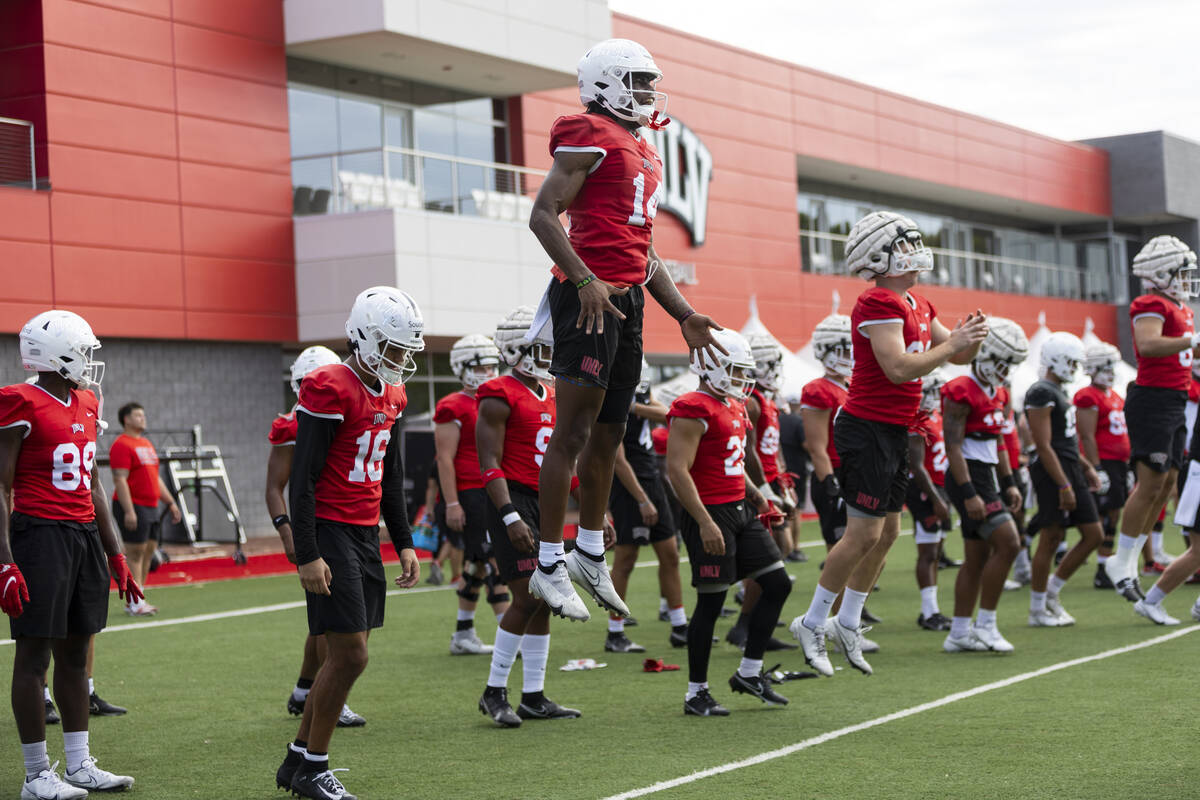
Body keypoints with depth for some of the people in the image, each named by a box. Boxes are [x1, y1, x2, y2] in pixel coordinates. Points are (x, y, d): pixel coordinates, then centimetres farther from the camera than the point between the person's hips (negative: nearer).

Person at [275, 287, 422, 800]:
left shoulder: (391, 395, 11)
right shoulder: (330, 391, -15)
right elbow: (302, 479, -16)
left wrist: (403, 542, 18)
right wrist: (307, 555, -19)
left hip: (365, 534, 9)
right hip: (330, 533, -9)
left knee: (346, 655, 9)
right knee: (350, 654, -9)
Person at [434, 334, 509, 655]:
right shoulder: (453, 408, -8)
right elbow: (445, 459, -12)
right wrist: (451, 503, -17)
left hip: (496, 494, 8)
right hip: (470, 495, -8)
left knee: (478, 566, 12)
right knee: (495, 563, -11)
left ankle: (463, 635, 20)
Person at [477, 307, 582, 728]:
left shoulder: (550, 398, 16)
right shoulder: (500, 397, -10)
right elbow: (490, 464, -15)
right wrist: (511, 518, -25)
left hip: (545, 502, 9)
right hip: (514, 500, -8)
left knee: (545, 601, 8)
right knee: (528, 597, -13)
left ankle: (534, 697, 15)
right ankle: (494, 692, -1)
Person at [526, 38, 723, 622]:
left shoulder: (644, 155, 23)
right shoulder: (590, 138, -6)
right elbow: (543, 215, -14)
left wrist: (684, 314, 19)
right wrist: (585, 279, -25)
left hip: (628, 302, 9)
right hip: (590, 298, -9)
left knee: (608, 433, 14)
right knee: (573, 431, -7)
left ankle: (590, 555, 25)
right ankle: (549, 566, -1)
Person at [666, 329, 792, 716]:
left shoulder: (734, 408, 15)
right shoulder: (692, 411, -15)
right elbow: (678, 470, -21)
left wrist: (757, 497, 17)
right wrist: (705, 523, -25)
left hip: (741, 510, 10)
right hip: (710, 513, -10)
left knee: (777, 585, 8)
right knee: (711, 601, -4)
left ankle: (749, 673, 18)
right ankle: (696, 693, 7)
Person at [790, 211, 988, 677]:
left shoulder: (916, 306, 14)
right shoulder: (878, 305, -17)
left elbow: (958, 356, 19)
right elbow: (899, 369, -25)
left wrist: (971, 337, -2)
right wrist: (952, 343, -18)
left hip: (894, 431, 10)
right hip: (868, 428, -10)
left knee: (888, 532, 13)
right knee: (864, 533, -8)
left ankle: (848, 624, 24)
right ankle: (812, 624, 5)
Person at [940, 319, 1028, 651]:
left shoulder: (997, 394, 15)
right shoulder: (961, 392, -14)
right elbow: (953, 446, -18)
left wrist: (1008, 484, 18)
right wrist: (968, 494, -22)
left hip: (987, 475, 10)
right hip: (969, 477, -10)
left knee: (977, 557, 9)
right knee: (1008, 543, -14)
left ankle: (959, 633, 15)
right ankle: (985, 626, -6)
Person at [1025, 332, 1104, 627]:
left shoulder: (1060, 392, 18)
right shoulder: (1041, 394, -14)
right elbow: (1044, 446, -19)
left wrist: (1087, 467, 20)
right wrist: (1064, 486, -21)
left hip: (1071, 470, 10)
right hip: (1052, 473, -10)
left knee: (1094, 535, 8)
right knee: (1051, 539, -4)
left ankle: (1052, 591, 18)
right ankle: (1038, 610, 5)